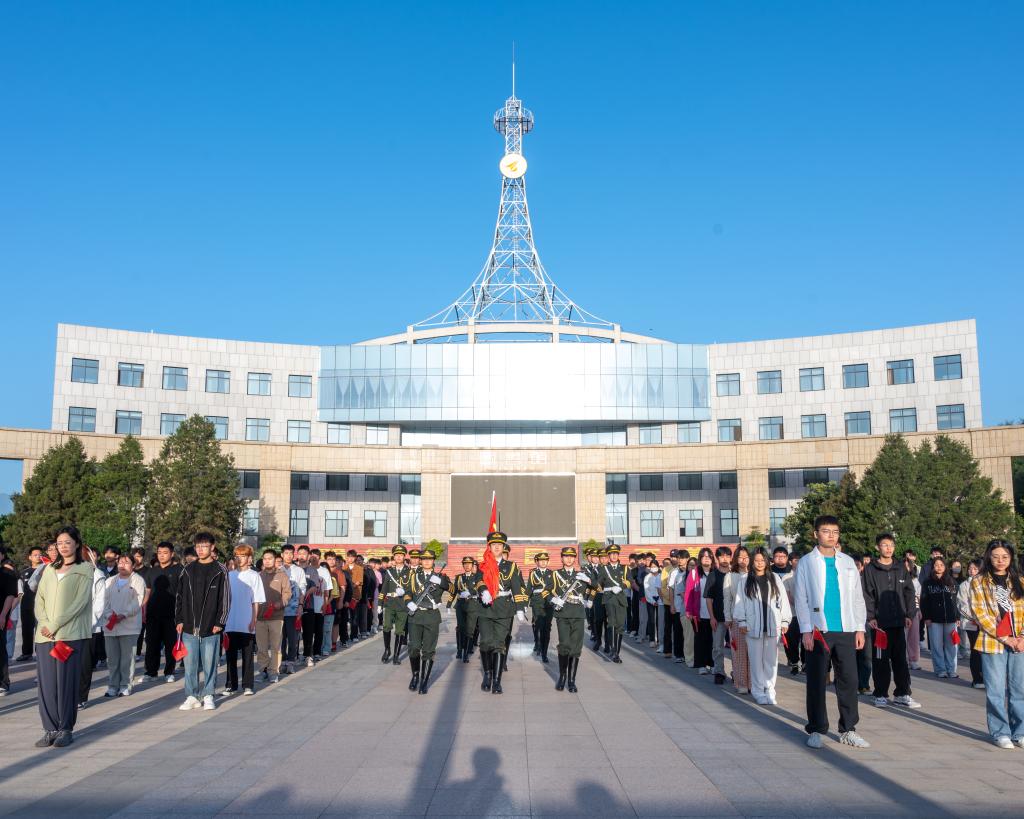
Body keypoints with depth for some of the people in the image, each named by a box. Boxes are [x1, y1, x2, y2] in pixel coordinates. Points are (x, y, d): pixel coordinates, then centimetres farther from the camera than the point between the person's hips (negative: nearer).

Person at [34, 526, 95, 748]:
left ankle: (65, 729, 5)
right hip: (45, 634, 4)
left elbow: (80, 601, -6)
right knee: (46, 682, 1)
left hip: (70, 633, -4)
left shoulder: (84, 569, 4)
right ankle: (51, 729, 9)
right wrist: (44, 623, -6)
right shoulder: (50, 569, 19)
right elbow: (39, 599, 12)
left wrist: (55, 625, -12)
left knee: (66, 681, -3)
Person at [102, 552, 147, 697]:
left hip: (129, 625, -4)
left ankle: (125, 686, 6)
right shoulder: (110, 581, 17)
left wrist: (123, 615, -18)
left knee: (127, 658, -2)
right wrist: (109, 615, -8)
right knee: (112, 658, 8)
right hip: (110, 625, 5)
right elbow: (105, 601, 11)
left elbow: (137, 602, -8)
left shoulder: (138, 580, 1)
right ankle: (113, 686, 16)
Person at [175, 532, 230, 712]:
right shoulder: (188, 570, 8)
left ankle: (207, 696, 15)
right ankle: (192, 696, 17)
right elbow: (179, 597, 11)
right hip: (189, 627, 3)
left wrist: (220, 622, -6)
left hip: (210, 628, -3)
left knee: (209, 664, 3)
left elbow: (225, 599, -1)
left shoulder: (220, 571, -1)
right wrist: (179, 620, 4)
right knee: (190, 664, 6)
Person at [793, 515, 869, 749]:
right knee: (816, 682, 2)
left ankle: (848, 730, 16)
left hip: (845, 631, 3)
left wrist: (860, 628, 5)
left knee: (849, 681, 4)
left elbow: (857, 597, 12)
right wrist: (806, 630, -9)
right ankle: (816, 730, 12)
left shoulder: (848, 562, 12)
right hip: (818, 631, -3)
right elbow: (801, 598, -1)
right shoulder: (807, 563, 2)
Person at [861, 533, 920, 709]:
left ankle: (902, 694, 15)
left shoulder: (901, 569, 10)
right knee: (880, 660, 2)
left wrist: (909, 614, 1)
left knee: (900, 659, 7)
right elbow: (867, 595, -4)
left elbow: (909, 593, 10)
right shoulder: (870, 570, 0)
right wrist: (870, 617, -11)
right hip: (880, 622, -3)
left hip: (898, 622, 3)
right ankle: (880, 694, 11)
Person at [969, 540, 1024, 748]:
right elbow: (980, 614, -4)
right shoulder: (978, 581, 2)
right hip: (992, 644, -3)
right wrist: (1005, 638, -10)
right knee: (996, 691, 1)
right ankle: (1001, 733, 11)